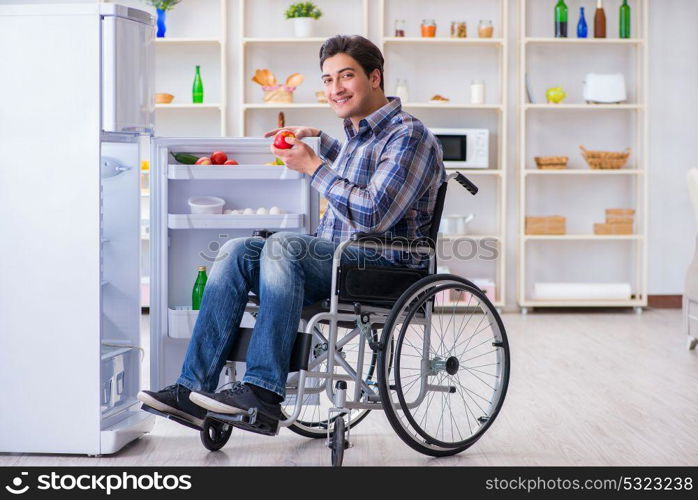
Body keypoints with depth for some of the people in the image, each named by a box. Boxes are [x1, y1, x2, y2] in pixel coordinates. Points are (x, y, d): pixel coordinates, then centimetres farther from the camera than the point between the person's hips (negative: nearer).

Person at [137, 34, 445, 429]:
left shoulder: (409, 135, -10)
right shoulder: (360, 133, 19)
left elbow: (375, 216, -23)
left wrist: (314, 167, -16)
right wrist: (316, 138, 33)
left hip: (383, 265, -9)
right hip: (337, 260, 9)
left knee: (283, 245, -31)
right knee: (237, 251, -9)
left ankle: (264, 392, -33)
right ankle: (194, 389, -18)